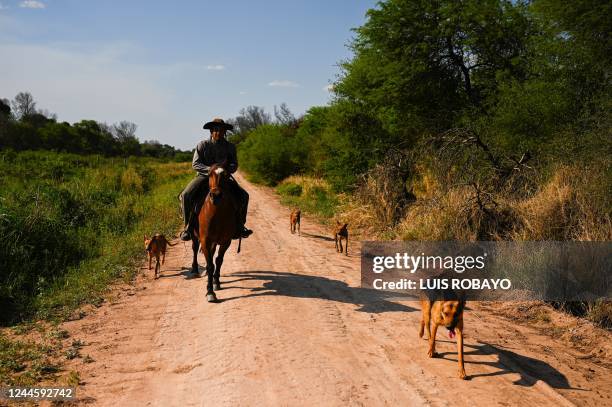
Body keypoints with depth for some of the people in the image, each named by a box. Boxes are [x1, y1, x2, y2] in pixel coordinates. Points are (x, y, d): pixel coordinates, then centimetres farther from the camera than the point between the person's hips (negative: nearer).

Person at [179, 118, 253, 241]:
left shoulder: (230, 147, 3)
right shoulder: (202, 145, -3)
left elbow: (234, 165, 2)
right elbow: (195, 164, -6)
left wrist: (227, 169, -22)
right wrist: (209, 169, -23)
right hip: (204, 175, -2)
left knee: (243, 195, -14)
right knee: (186, 195, -25)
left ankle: (239, 226, 3)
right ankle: (188, 227, -9)